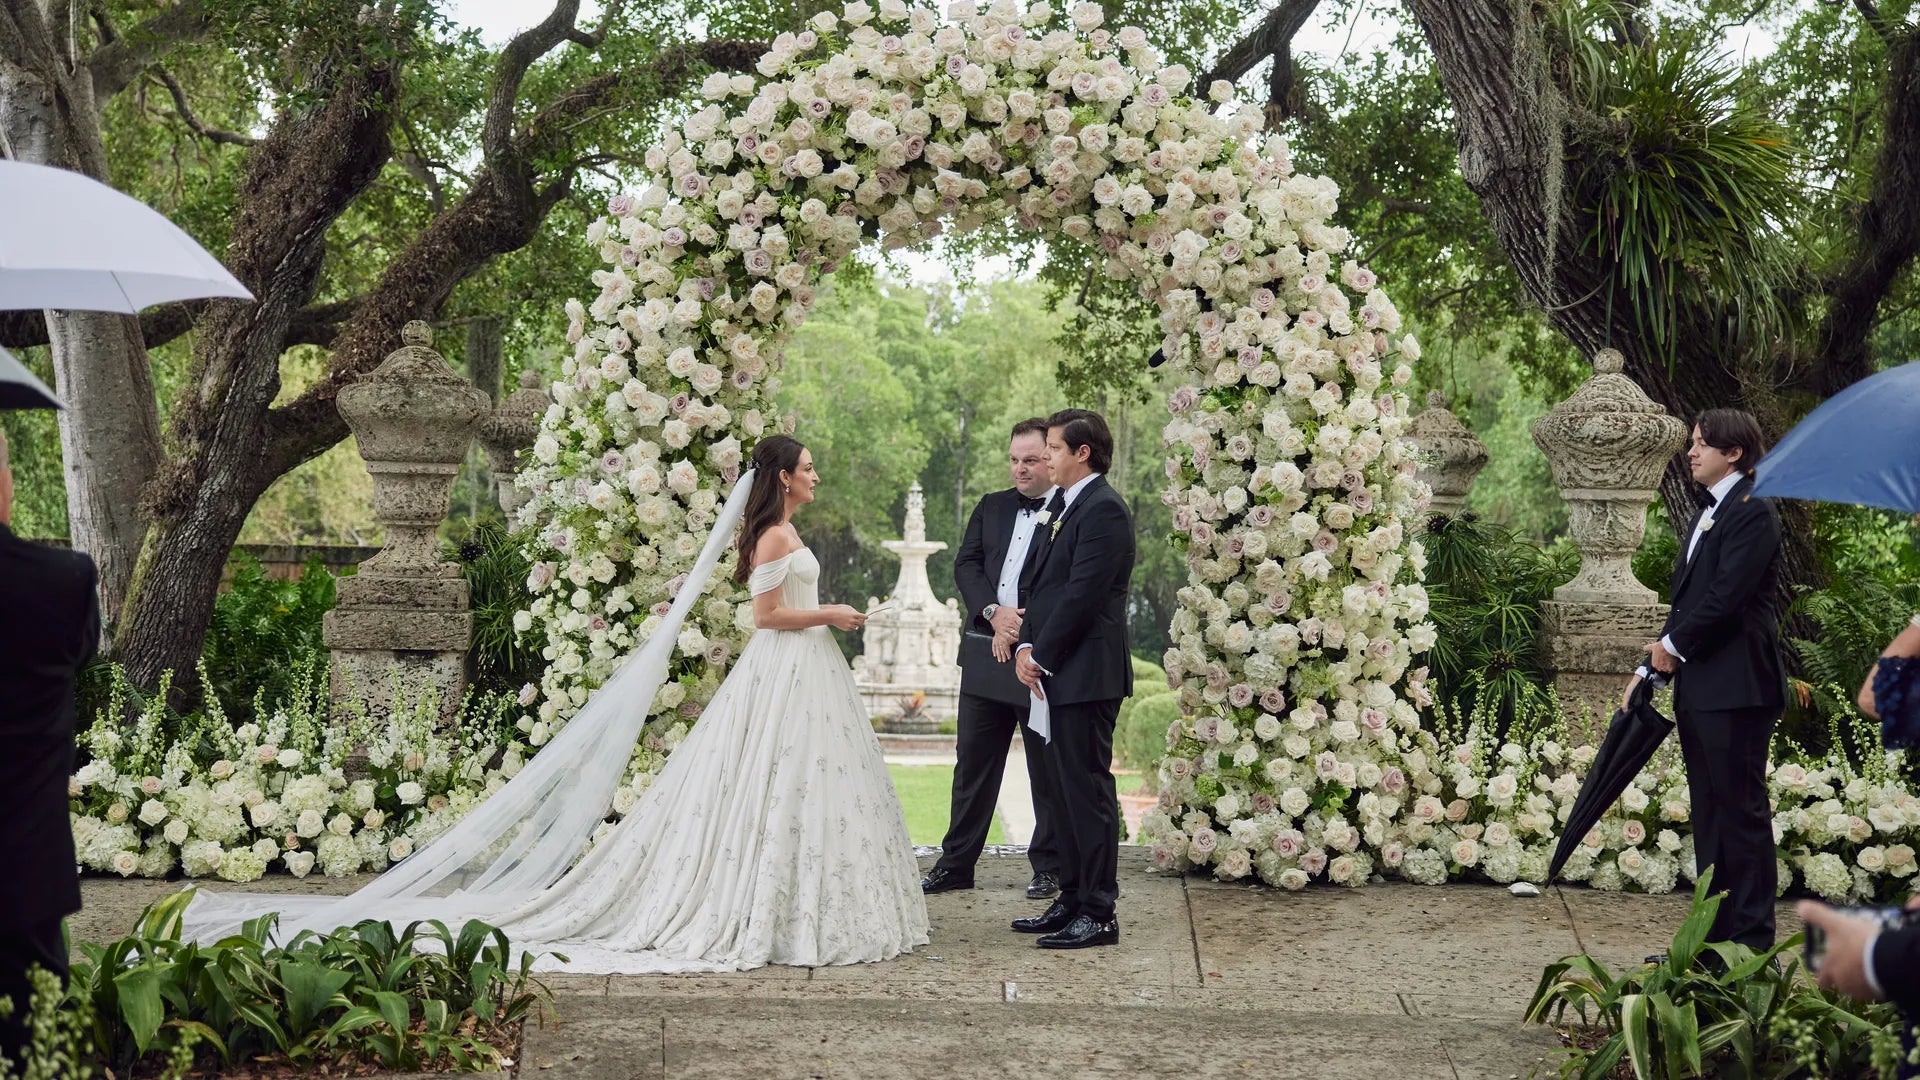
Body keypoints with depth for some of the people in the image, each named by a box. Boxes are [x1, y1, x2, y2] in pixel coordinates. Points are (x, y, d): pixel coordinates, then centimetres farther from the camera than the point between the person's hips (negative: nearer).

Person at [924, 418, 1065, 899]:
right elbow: (966, 564, 4)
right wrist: (993, 613, -12)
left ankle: (1049, 868, 16)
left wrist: (1021, 628, -14)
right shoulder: (990, 507, 13)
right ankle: (956, 863, 17)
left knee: (1047, 770, 5)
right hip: (986, 656, 5)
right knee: (972, 763, 10)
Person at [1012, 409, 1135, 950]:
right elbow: (1043, 585, 17)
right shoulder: (1066, 507, 18)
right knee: (1069, 792, 14)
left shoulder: (1103, 509, -14)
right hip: (1057, 674, 10)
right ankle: (1073, 901, 21)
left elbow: (1082, 595, -19)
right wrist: (1026, 647, 3)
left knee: (1088, 792, -5)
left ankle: (1098, 914, 0)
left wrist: (1042, 657, -12)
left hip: (1085, 675, -10)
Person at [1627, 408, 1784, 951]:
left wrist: (1673, 644, -9)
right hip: (1697, 686, 10)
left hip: (1736, 687, -10)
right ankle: (1716, 933, 20)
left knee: (1741, 809, -4)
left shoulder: (1752, 512, -11)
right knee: (1708, 810, 13)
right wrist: (1654, 664, 13)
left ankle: (1753, 939, 2)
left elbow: (1727, 596, -19)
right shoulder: (1707, 513, 18)